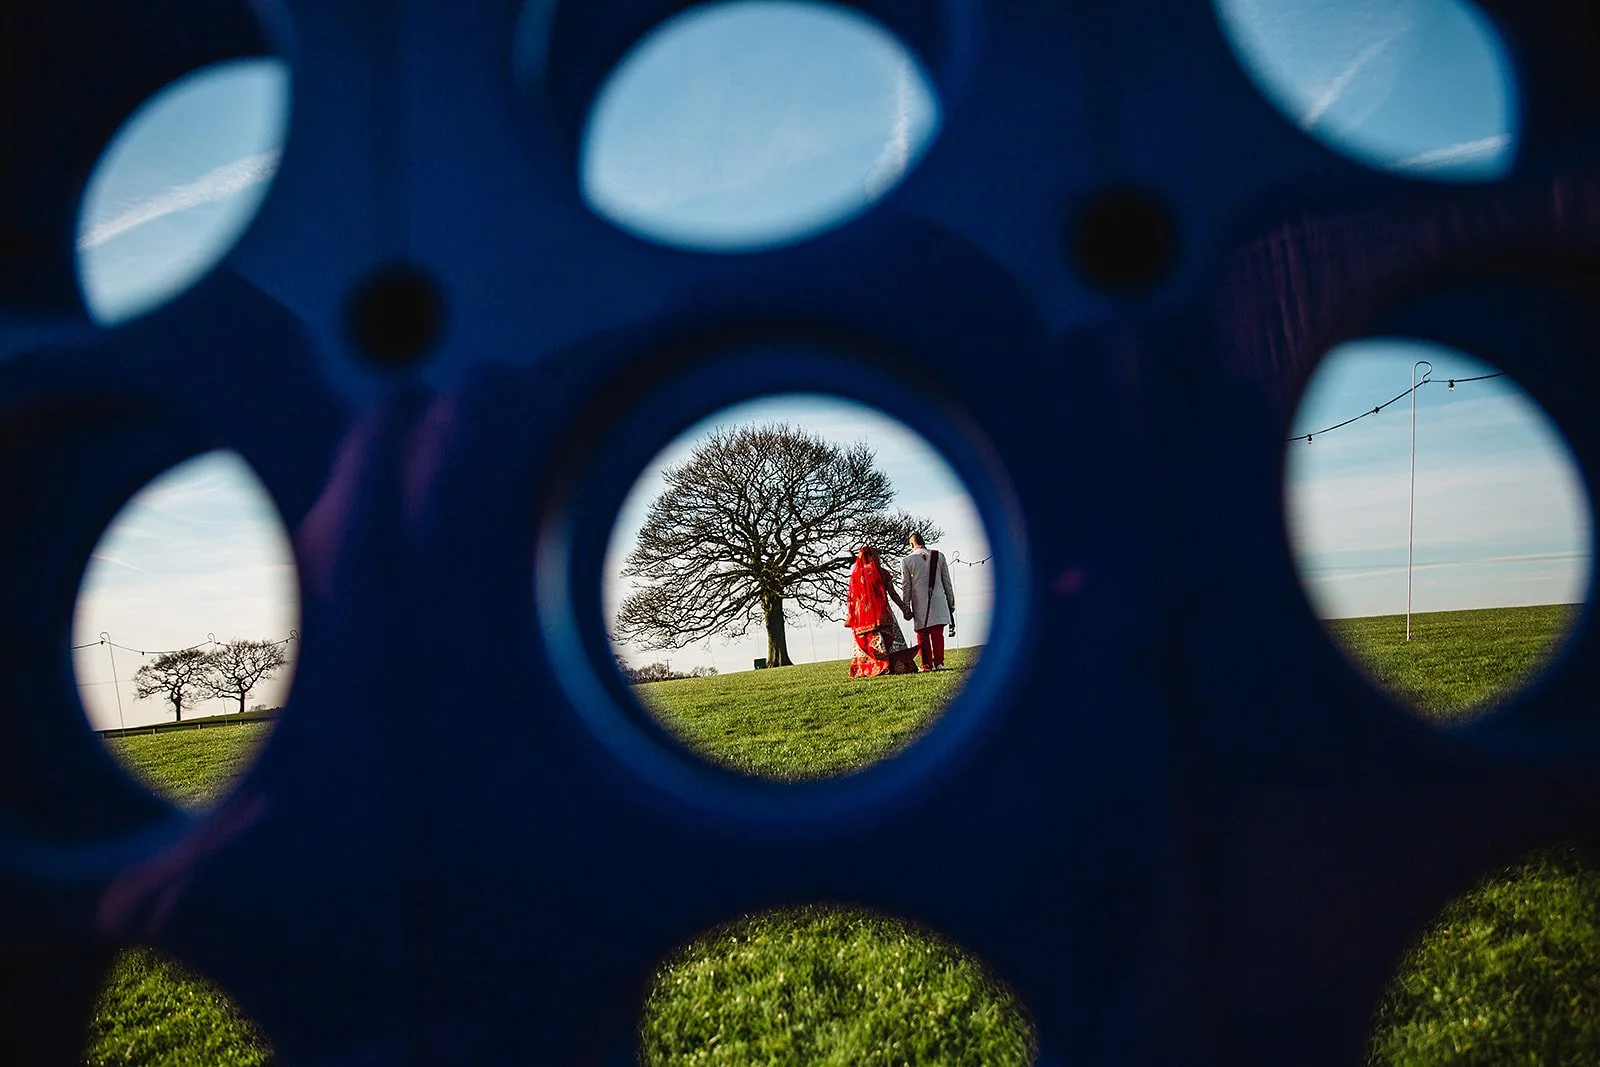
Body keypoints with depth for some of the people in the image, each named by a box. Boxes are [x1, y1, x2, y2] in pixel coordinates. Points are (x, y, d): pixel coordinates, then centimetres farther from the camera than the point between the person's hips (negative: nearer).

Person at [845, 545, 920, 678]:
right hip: (881, 612, -3)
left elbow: (851, 598, 6)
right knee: (888, 638, -2)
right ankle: (899, 666, -9)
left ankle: (861, 670, -1)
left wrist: (849, 618, 11)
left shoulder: (855, 575, 7)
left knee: (864, 641, 6)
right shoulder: (881, 572, -2)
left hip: (861, 614, 3)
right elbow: (893, 594, -3)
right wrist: (904, 608, 3)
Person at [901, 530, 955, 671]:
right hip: (938, 602, 1)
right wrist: (951, 603, 15)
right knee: (937, 633, 2)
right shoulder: (939, 556, 5)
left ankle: (927, 665, 2)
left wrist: (906, 608, 6)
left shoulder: (906, 561, 0)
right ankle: (939, 662, -4)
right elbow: (947, 582, 9)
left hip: (919, 605, -1)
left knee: (922, 636, 5)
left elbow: (906, 587, 1)